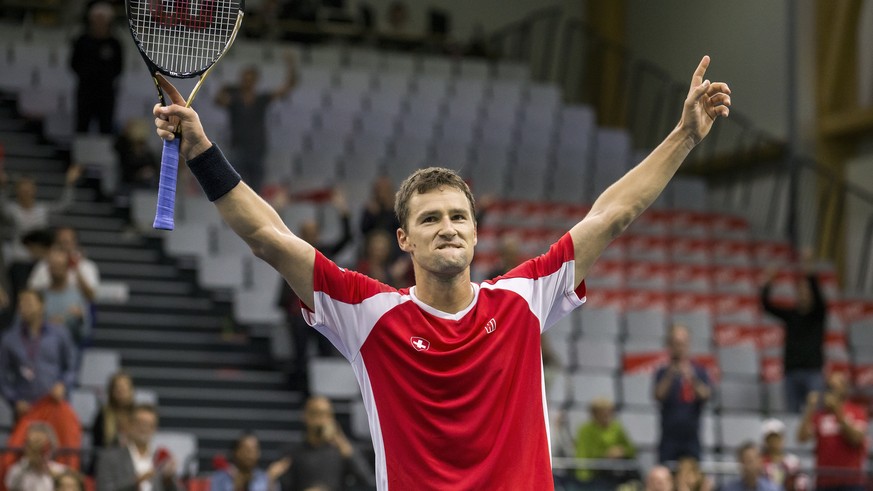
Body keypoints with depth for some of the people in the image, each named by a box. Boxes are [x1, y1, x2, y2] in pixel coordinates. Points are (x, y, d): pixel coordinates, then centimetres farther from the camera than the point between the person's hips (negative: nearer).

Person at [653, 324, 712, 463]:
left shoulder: (699, 372, 6)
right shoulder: (663, 373, 3)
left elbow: (706, 394, -9)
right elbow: (658, 395, -12)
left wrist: (692, 379, -27)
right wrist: (670, 376, -28)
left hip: (691, 437, 1)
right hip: (669, 438, -1)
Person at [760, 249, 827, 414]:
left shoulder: (819, 313, 5)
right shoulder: (790, 315, 13)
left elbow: (817, 295, -12)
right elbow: (767, 305, 5)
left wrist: (809, 273, -26)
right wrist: (767, 284, -11)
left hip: (813, 370, -3)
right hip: (792, 370, 3)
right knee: (792, 412, 1)